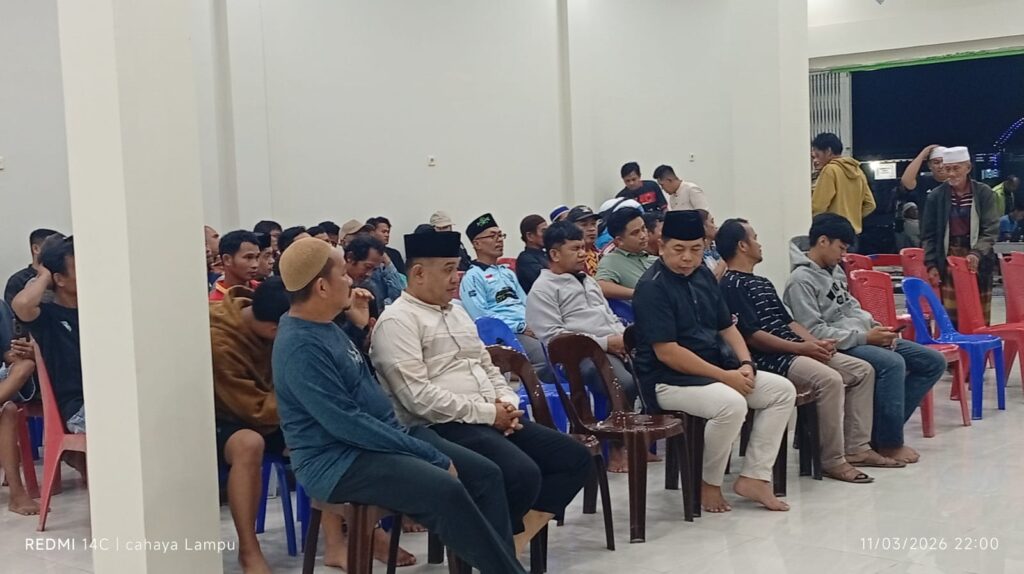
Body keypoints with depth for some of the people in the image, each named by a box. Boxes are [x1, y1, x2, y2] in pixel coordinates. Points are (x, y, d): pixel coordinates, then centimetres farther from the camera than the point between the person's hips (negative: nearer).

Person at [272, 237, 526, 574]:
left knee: (485, 474, -2)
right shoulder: (300, 347, -20)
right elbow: (347, 424, -23)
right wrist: (429, 454, -20)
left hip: (382, 434, 10)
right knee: (446, 490, -30)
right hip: (337, 461, -10)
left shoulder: (324, 325, 11)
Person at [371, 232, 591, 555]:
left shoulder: (456, 312, 20)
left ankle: (518, 536, -3)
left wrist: (507, 402, 3)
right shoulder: (398, 321, -9)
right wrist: (488, 412, -15)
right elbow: (419, 396, -18)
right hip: (443, 427, -9)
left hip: (495, 419, 9)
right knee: (523, 474, -31)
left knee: (575, 457, -1)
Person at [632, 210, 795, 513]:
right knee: (731, 404, -33)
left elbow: (727, 327, 17)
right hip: (668, 380, -9)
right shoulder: (653, 287, -15)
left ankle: (753, 476, -2)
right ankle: (710, 484, -9)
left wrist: (746, 364, -3)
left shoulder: (703, 275, 11)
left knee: (783, 390, -1)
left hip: (716, 370, 9)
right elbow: (667, 352, -21)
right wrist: (725, 376, -19)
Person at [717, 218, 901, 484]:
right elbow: (752, 335, -17)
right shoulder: (731, 285, -9)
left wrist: (816, 342, 2)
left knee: (863, 370, 6)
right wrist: (801, 347, -17)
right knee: (830, 379, -31)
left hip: (795, 351, 11)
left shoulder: (763, 283, 23)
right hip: (768, 358, -10)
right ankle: (833, 461, -20)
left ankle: (856, 448, 6)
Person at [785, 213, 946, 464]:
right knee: (892, 363, -35)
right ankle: (888, 444, -19)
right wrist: (865, 337, -19)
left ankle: (885, 428, 2)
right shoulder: (801, 281, -12)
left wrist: (875, 327, 2)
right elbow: (814, 332, -19)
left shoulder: (834, 270, 15)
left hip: (862, 337, 10)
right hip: (838, 347, -10)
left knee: (933, 362, 4)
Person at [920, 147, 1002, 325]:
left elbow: (991, 230, -6)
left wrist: (976, 253, -22)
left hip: (978, 262, 0)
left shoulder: (984, 193, -2)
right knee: (950, 317, -6)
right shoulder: (936, 196, 2)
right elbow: (928, 234, 6)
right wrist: (931, 265, -2)